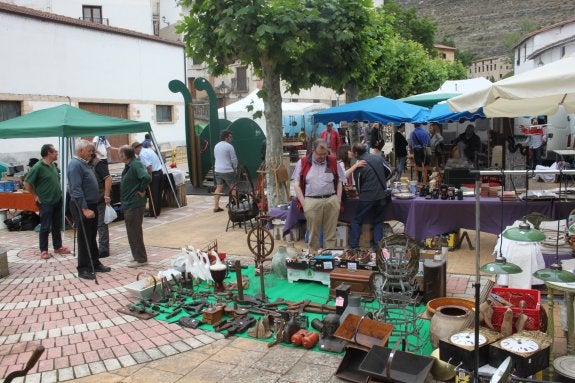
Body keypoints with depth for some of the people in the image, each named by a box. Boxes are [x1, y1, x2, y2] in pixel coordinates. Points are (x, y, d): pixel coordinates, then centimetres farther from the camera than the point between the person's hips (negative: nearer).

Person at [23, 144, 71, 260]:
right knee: (45, 227, 2)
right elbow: (27, 183, -12)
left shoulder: (53, 165, 6)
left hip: (58, 200, 7)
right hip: (46, 202, -7)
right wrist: (36, 196, -7)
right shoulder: (38, 167, -16)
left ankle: (58, 247, 25)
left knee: (57, 225, 14)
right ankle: (43, 250, 13)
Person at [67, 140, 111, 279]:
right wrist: (85, 209, -28)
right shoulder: (75, 165, -17)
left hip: (91, 205, 10)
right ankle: (83, 269, 6)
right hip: (82, 206, -10)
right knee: (85, 238, -2)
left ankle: (95, 264, 27)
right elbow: (76, 190, -25)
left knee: (92, 237, 16)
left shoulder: (84, 163, 13)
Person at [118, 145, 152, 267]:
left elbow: (147, 178, -34)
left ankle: (140, 259, 8)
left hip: (135, 205, -10)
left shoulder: (135, 165, -19)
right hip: (129, 204, 10)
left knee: (135, 232, -2)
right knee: (132, 231, 17)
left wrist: (141, 190, -20)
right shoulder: (129, 165, 11)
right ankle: (138, 257, 28)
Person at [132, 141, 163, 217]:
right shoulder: (149, 150, 15)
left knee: (152, 194, 1)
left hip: (154, 174, -9)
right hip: (160, 172, 9)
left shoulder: (142, 154, -13)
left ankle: (152, 212, 8)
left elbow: (149, 167, -23)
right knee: (158, 194, 14)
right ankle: (157, 211, 22)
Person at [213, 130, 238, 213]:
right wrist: (235, 168, 6)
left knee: (218, 188, 8)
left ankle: (216, 207, 5)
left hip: (217, 170, 7)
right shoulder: (229, 146, -11)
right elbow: (234, 159, -10)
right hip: (227, 171, -7)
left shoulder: (216, 146, 11)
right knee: (233, 188, 4)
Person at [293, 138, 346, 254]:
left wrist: (338, 201, 4)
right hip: (312, 202, -2)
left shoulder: (333, 162, 10)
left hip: (331, 201, 2)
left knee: (330, 233, 6)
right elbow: (296, 184, 3)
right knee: (313, 234, 5)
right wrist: (304, 203, -3)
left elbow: (339, 182, 14)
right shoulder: (302, 162, 4)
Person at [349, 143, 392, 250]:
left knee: (356, 221, 8)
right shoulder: (378, 157, 1)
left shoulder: (359, 166, -11)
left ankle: (354, 246, 6)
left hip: (367, 197, -4)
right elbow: (389, 171, 9)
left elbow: (358, 185, -1)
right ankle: (377, 245, 11)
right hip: (381, 196, 4)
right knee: (378, 221, 16)